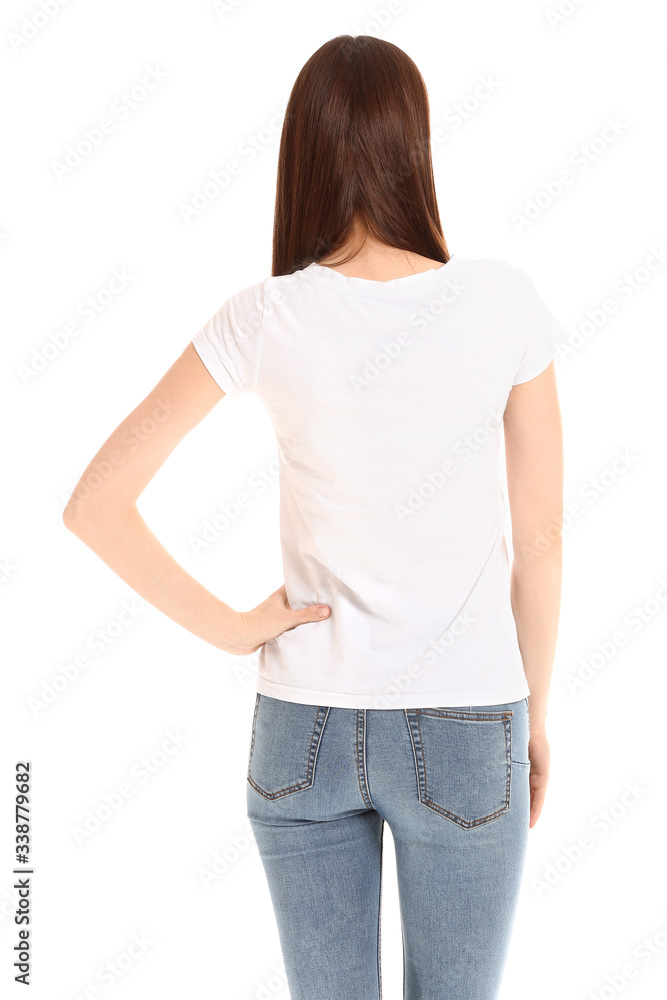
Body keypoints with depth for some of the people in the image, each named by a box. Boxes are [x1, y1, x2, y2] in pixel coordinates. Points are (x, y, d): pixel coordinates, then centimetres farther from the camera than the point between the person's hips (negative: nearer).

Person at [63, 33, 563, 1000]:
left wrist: (230, 628, -4)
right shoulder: (504, 302, -12)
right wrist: (536, 714, 7)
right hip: (462, 735, -1)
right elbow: (539, 538, -5)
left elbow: (94, 507, -12)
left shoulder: (266, 318, -11)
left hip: (306, 730, 1)